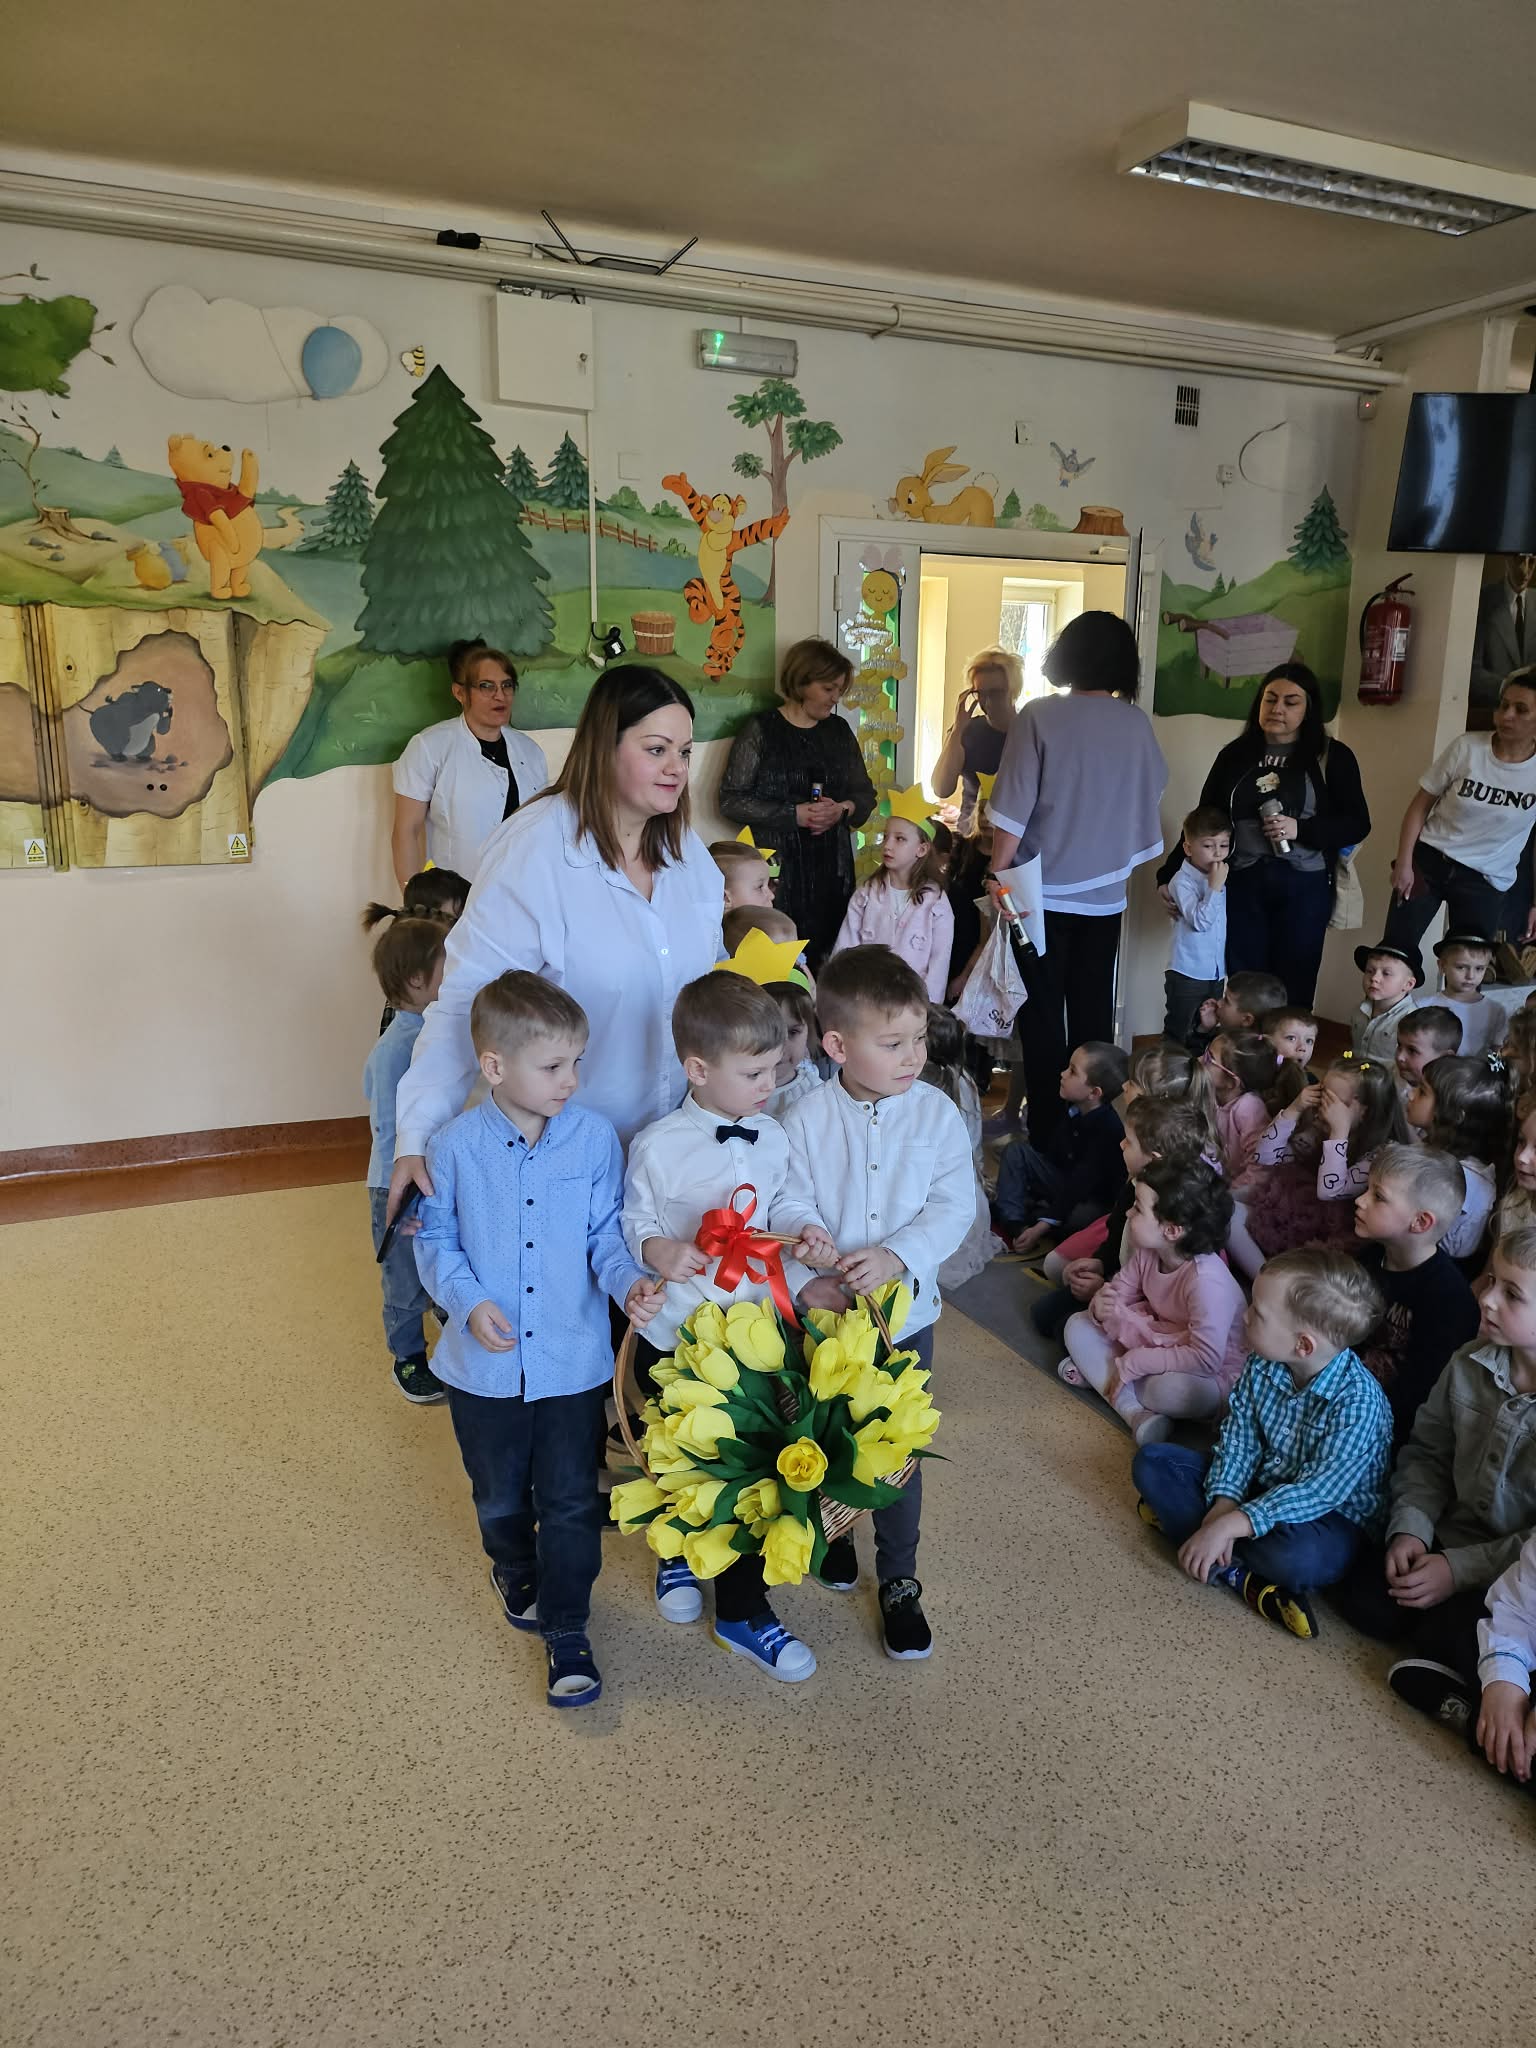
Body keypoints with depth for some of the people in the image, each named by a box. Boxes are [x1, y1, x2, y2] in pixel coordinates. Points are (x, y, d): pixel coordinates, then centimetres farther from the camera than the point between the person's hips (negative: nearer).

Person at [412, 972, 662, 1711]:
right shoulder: (456, 1146, -12)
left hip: (573, 1359, -1)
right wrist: (469, 1301, -17)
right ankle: (515, 1570, 53)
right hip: (485, 1363, 1)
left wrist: (627, 1282, -23)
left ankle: (565, 1629, 27)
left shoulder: (594, 1137, -11)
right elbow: (436, 1240, -2)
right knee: (499, 1493, 24)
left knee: (571, 1502, 9)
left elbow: (605, 1233, -4)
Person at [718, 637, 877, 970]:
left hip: (833, 870, 4)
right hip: (778, 869, -4)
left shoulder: (839, 730, 13)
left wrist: (843, 810, -6)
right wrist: (794, 814, -16)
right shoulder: (761, 730, -3)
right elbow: (731, 800, -8)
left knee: (825, 964, 0)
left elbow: (865, 793, 17)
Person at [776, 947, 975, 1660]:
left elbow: (954, 1206, -12)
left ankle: (899, 1579, 29)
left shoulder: (937, 1113, -9)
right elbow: (793, 1211, -12)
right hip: (823, 1310, 0)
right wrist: (812, 1272, -28)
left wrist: (897, 1256, -26)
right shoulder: (805, 1120, -12)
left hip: (905, 1309, 0)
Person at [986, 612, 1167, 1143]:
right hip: (1105, 893, 3)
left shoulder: (1040, 716, -10)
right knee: (1094, 1016, 12)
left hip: (1044, 890, -3)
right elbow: (1153, 787, 19)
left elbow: (1013, 811, -12)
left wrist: (998, 876, -4)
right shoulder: (1136, 723, 1)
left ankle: (1048, 1134, 9)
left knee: (1042, 1015, 5)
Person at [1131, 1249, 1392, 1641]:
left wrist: (1229, 1524, -38)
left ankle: (1181, 1516, -18)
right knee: (1151, 1461, -6)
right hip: (1262, 1487, 7)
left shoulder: (1358, 1403, -29)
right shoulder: (1261, 1365, -10)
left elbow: (1320, 1492, -32)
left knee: (1297, 1556, -41)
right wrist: (1223, 1503, -25)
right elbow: (1239, 1437, -7)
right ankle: (1238, 1574, -20)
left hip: (1331, 1517, -7)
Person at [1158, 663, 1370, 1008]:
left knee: (1293, 989, 1)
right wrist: (1171, 875, 2)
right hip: (1243, 883, 2)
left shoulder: (1331, 756, 3)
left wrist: (1301, 829, -15)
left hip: (1304, 886, -2)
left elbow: (1358, 824, 1)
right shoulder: (1235, 755, 9)